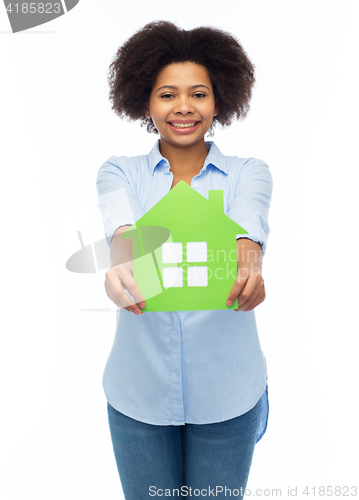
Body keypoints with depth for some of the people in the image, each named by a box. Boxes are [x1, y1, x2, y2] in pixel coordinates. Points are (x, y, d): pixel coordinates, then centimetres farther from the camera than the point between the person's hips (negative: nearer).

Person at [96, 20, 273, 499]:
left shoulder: (249, 171, 0)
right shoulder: (120, 172, 1)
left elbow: (248, 227, -21)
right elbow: (122, 227, -20)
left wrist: (248, 266, -43)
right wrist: (124, 267, -43)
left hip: (226, 392, 0)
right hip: (139, 390, 1)